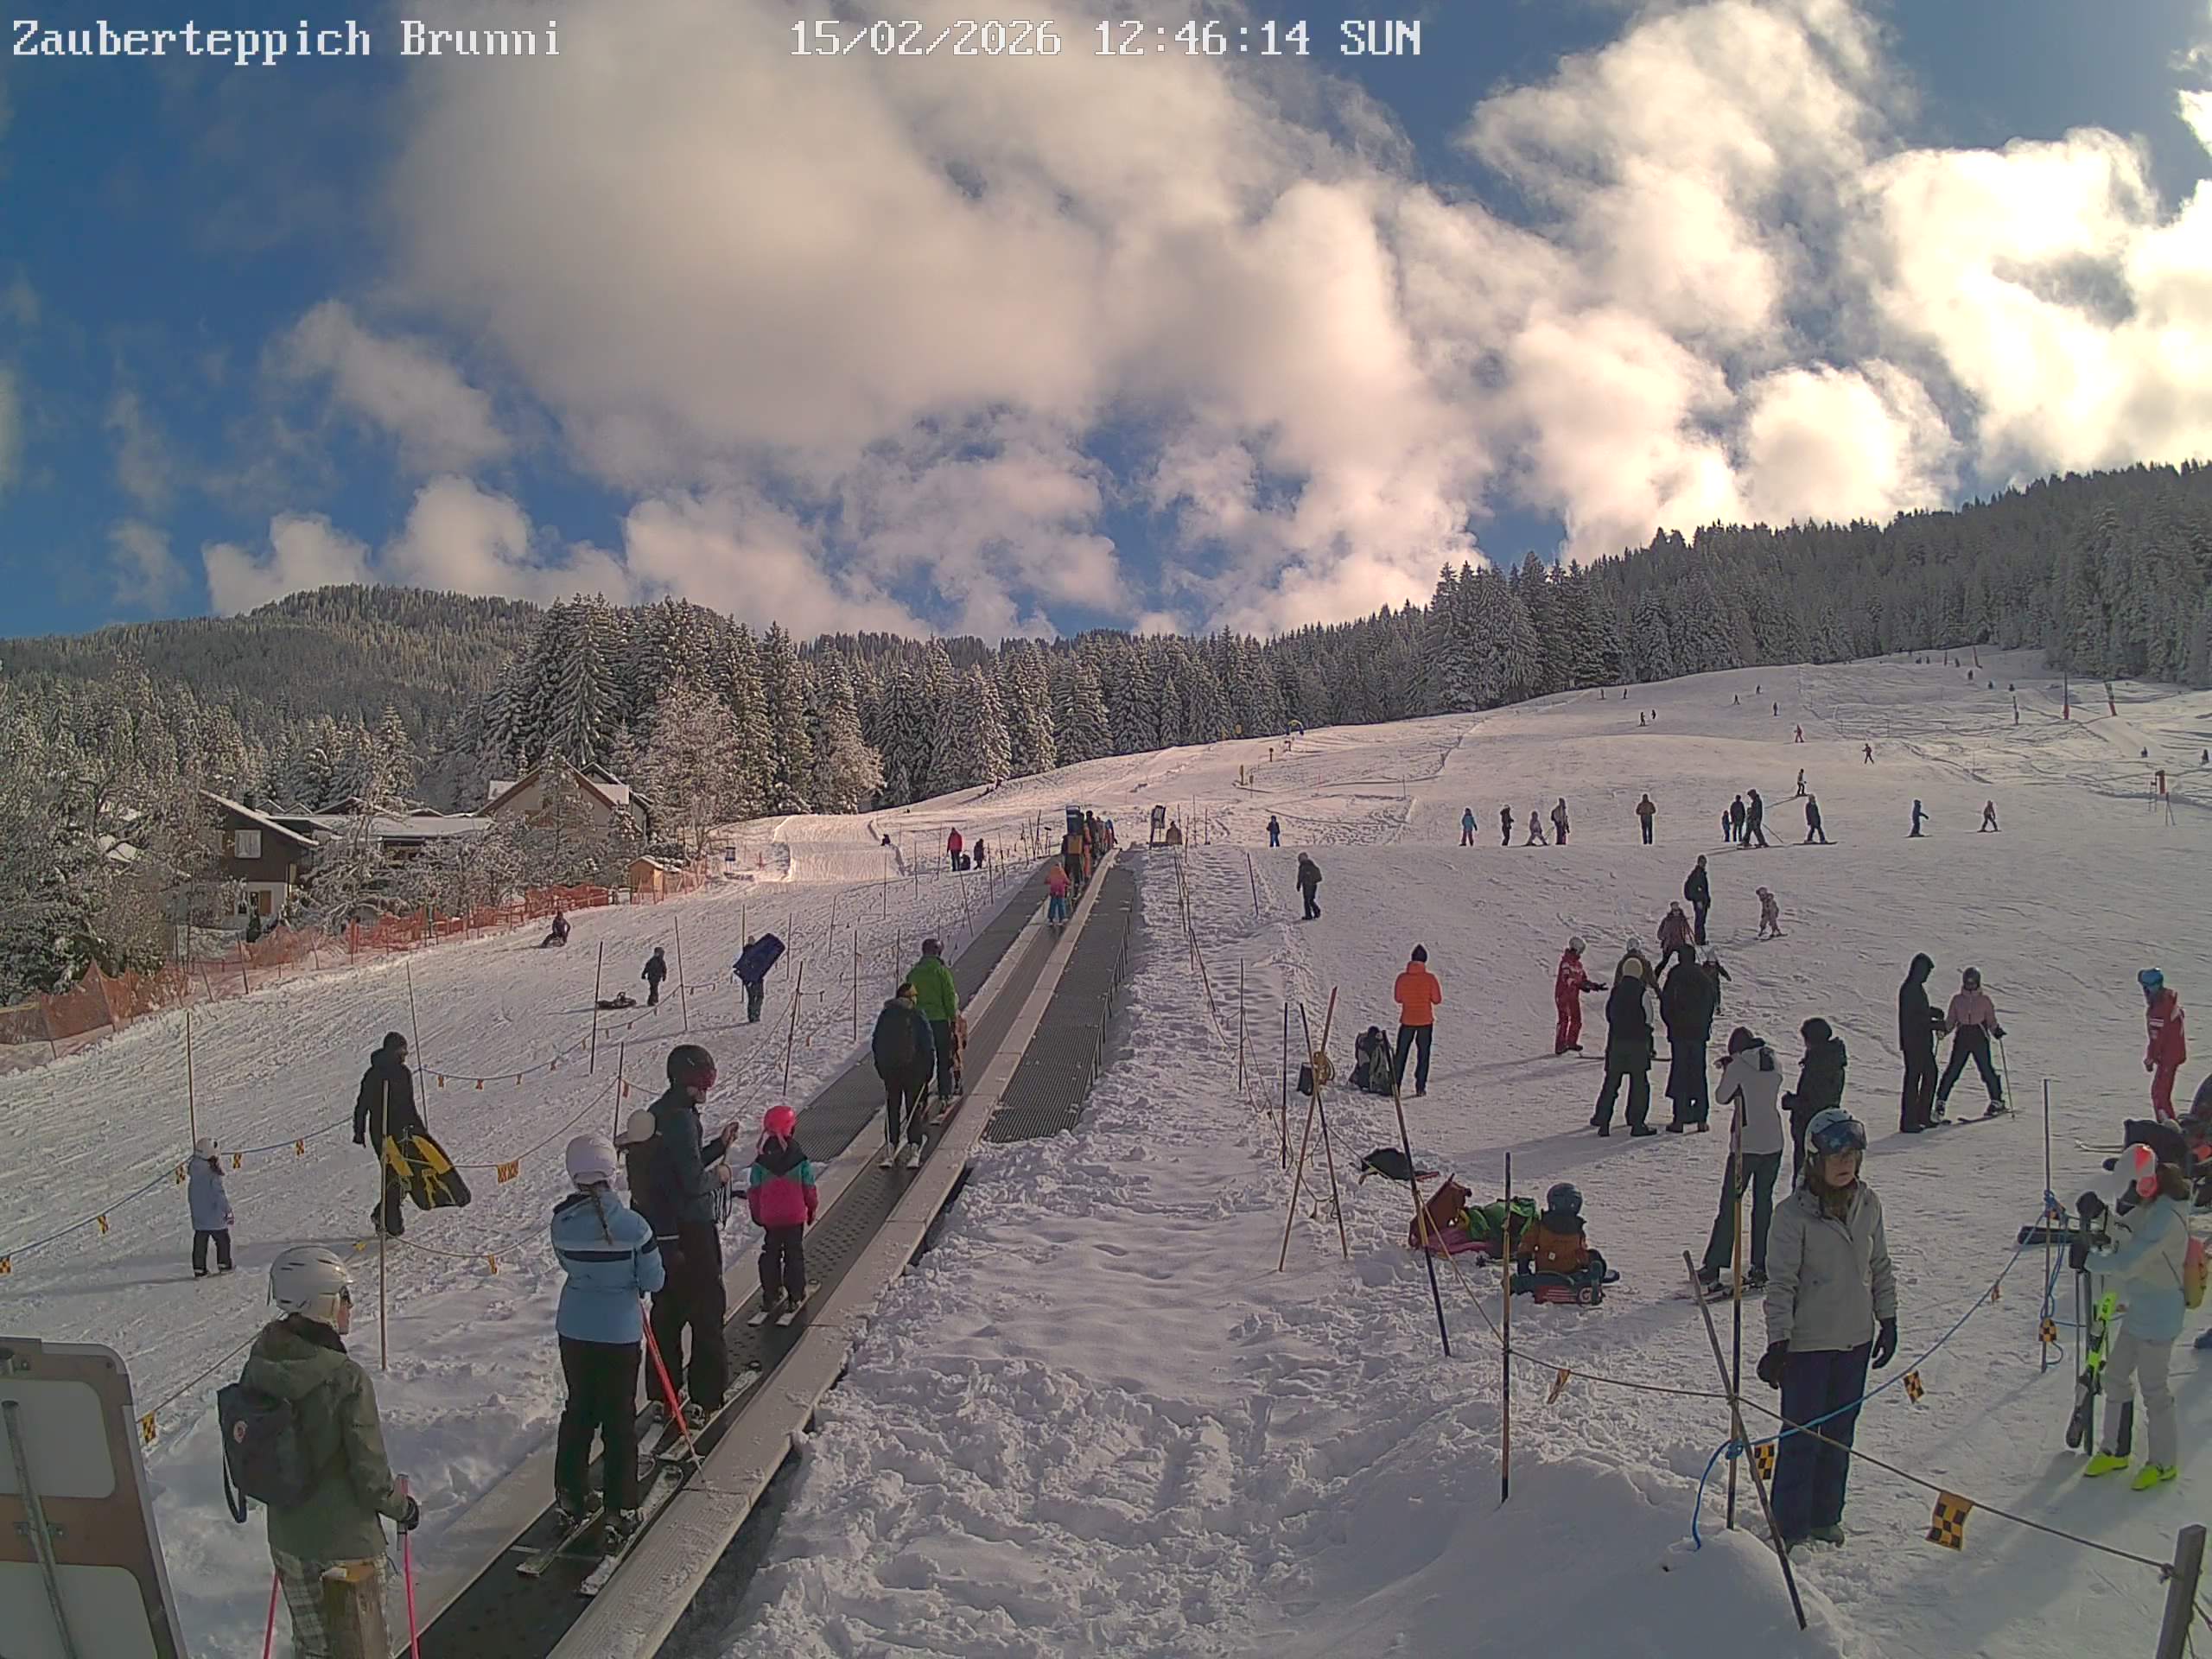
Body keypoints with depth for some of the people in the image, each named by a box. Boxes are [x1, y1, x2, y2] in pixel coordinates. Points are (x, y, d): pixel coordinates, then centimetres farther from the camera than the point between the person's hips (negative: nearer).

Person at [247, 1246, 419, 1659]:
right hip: (346, 1541, -6)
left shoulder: (257, 1367, -8)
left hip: (287, 1537, 6)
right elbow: (370, 1473, -20)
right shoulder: (346, 1380, -26)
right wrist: (403, 1508, -1)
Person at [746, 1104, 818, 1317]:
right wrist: (813, 1209, 12)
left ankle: (771, 1296, 16)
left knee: (770, 1254, 14)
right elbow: (809, 1188, -4)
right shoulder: (800, 1158, -10)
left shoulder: (761, 1160, -7)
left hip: (769, 1218, 1)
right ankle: (795, 1297, 10)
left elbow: (754, 1190, -1)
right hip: (795, 1216, -1)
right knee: (794, 1254, 9)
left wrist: (756, 1214, 14)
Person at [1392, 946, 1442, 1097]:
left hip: (1407, 1020, 1)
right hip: (1426, 1021, -1)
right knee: (1423, 1054, 10)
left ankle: (1395, 1084, 10)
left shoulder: (1402, 978, -8)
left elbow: (1398, 998, 3)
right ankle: (1420, 1087, 8)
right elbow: (1437, 1000, -6)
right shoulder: (1430, 978, -12)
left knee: (1401, 1054, 11)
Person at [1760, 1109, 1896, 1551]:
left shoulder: (1868, 1206, 2)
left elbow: (1880, 1267, 14)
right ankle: (1789, 1525, 14)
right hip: (1806, 1344, -5)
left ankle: (1825, 1515, 30)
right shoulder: (1793, 1213, -15)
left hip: (1856, 1340, 5)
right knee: (1803, 1436, 0)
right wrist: (1778, 1341, -16)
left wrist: (1888, 1319, 14)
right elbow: (1781, 1282, -13)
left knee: (1840, 1432, 15)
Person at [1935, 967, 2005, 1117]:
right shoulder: (1957, 1000, 8)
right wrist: (1943, 1028, -8)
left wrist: (1997, 1031, -13)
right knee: (1952, 1070, -4)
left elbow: (1991, 1021, 6)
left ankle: (1997, 1100, 14)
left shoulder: (1984, 1000, 4)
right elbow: (1951, 1021, 11)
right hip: (1962, 1039, 1)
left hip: (1980, 1039, -1)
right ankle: (1941, 1100, 1)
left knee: (1986, 1070, -3)